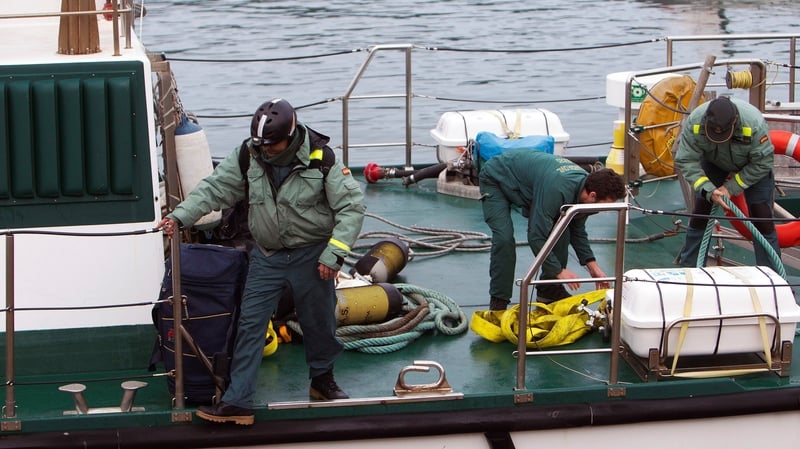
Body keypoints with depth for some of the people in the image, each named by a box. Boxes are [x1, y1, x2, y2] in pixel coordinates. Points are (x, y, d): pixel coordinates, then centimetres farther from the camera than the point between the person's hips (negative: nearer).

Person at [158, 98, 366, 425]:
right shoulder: (248, 155, -7)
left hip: (311, 257, -2)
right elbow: (214, 188, -4)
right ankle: (237, 402, -1)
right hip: (266, 257, 2)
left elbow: (352, 206, -11)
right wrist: (180, 216, -19)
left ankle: (322, 379, 39)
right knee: (250, 325, -3)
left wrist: (334, 253, -17)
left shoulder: (322, 159, -14)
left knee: (319, 323, 13)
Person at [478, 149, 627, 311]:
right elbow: (536, 236, -36)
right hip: (496, 178, -8)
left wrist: (592, 266, -4)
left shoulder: (584, 184, -15)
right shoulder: (557, 189, -41)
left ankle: (549, 291, 7)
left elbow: (577, 230, 2)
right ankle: (498, 302, -11)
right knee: (504, 238, -25)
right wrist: (559, 271, -30)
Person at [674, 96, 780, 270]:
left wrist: (731, 187, -27)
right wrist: (708, 190, -37)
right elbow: (685, 161, -28)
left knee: (761, 214, -9)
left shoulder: (754, 124, -40)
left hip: (752, 166, -2)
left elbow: (762, 164, -27)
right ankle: (687, 266, 11)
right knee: (700, 209, -2)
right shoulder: (695, 122, -35)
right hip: (713, 162, 2)